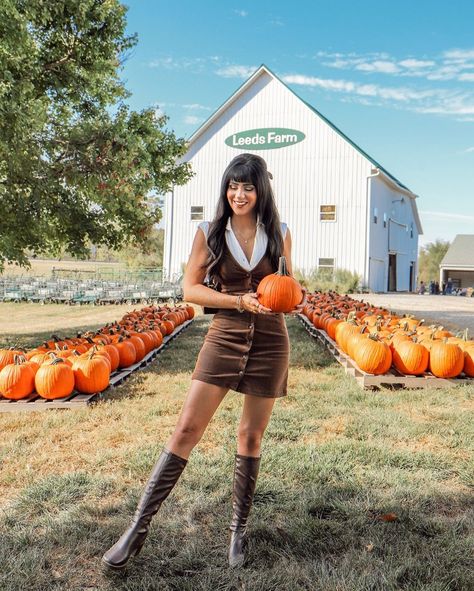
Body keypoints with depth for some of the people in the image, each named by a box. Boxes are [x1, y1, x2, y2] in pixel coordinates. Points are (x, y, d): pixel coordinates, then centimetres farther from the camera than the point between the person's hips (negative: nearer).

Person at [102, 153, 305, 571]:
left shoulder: (279, 234, 4)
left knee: (252, 435, 9)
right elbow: (190, 289, -4)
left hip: (270, 340, 1)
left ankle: (239, 528, 26)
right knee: (187, 428, -6)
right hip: (224, 336, -1)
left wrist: (296, 300, -8)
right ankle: (139, 527, 4)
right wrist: (240, 301, -16)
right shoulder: (210, 232, 0)